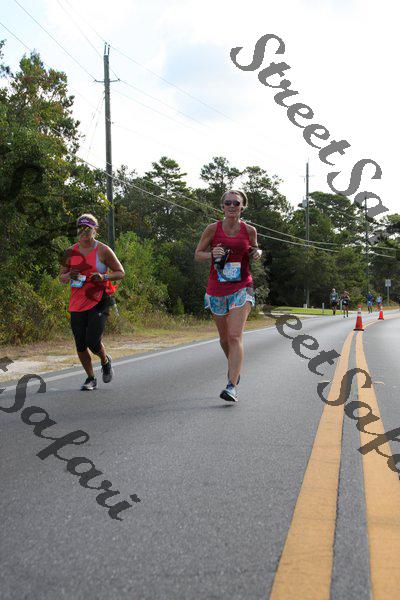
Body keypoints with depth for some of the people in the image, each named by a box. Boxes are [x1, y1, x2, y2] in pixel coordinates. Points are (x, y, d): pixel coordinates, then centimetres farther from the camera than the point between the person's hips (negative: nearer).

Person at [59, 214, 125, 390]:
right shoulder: (71, 252, 9)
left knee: (93, 342, -14)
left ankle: (106, 362, 20)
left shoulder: (103, 250, -2)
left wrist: (103, 277, -16)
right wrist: (70, 275, -8)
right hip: (77, 305, 4)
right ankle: (91, 379, 23)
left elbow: (121, 272, 2)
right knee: (80, 346, 5)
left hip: (98, 303, -4)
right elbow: (61, 277, 15)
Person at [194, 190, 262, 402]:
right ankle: (234, 365, 45)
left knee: (235, 336, -16)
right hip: (216, 289, 2)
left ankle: (232, 386, -18)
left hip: (241, 288, -2)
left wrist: (257, 253, -5)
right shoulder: (213, 229, -3)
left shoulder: (249, 230, 0)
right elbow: (197, 254, 4)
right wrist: (212, 254, -16)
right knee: (224, 338, 14)